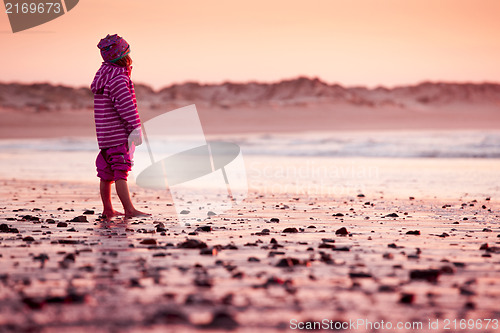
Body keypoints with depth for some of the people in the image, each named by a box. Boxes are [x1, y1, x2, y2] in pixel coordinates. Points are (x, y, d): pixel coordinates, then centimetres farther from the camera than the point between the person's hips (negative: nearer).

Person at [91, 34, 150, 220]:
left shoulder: (104, 75, 15)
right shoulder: (118, 79, -16)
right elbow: (125, 105, -22)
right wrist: (135, 127, -23)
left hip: (106, 135, 10)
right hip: (117, 134, -10)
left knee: (107, 173, 13)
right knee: (121, 172, -12)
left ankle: (107, 210, 20)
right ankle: (129, 210, -15)